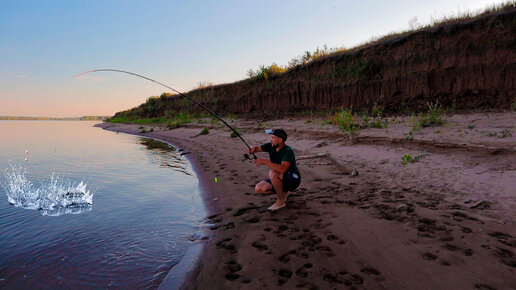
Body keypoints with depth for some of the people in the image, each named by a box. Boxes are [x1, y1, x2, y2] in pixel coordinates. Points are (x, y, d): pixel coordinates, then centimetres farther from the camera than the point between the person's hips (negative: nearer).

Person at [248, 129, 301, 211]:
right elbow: (258, 148, -5)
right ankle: (283, 192, 13)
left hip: (293, 179, -8)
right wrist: (253, 149, -30)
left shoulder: (288, 151, -27)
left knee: (273, 173, -36)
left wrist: (265, 161, -43)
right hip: (279, 179, 8)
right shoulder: (271, 146, -5)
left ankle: (281, 201, -18)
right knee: (258, 189, -8)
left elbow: (283, 169, -41)